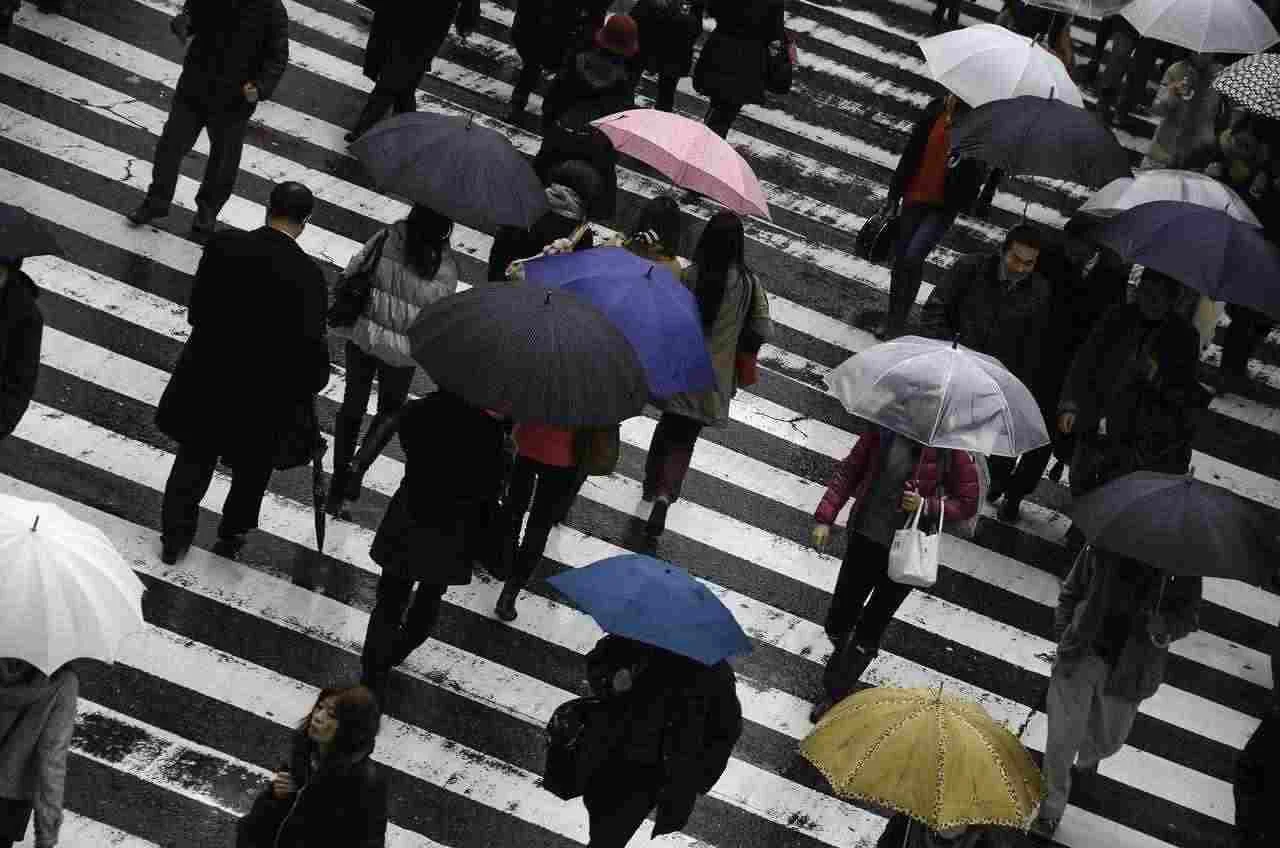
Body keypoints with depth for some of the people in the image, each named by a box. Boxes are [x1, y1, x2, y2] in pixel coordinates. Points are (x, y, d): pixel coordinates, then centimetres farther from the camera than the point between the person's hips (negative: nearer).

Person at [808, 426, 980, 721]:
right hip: (865, 539, 3)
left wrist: (927, 506, -21)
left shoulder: (950, 449, -15)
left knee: (869, 631, 7)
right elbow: (849, 470, 3)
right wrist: (824, 518, -1)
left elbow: (967, 504, -5)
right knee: (837, 624, 11)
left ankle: (835, 694, 26)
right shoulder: (884, 429, -8)